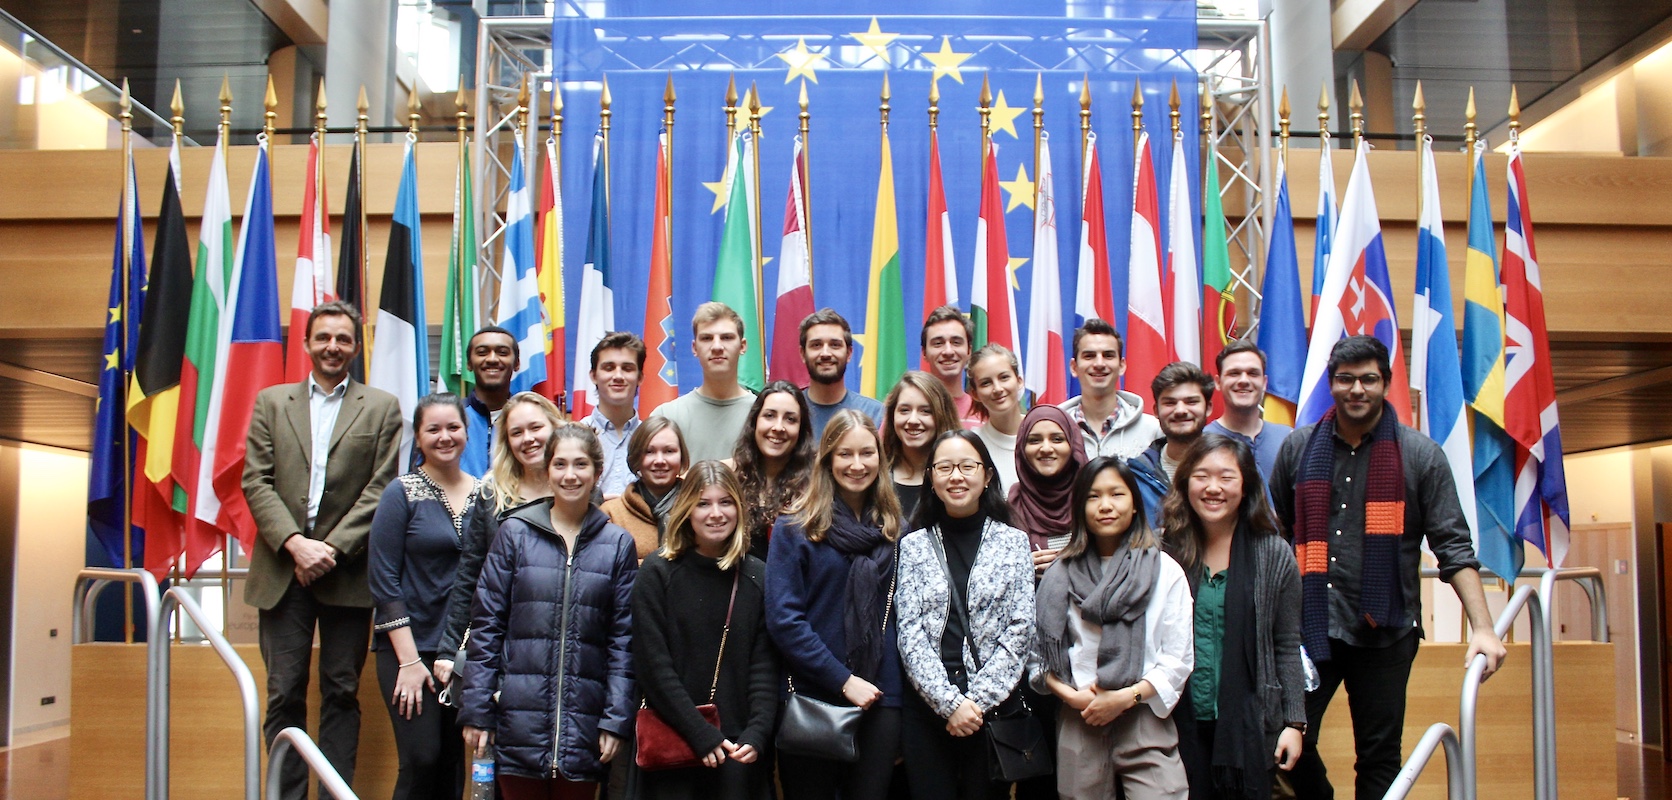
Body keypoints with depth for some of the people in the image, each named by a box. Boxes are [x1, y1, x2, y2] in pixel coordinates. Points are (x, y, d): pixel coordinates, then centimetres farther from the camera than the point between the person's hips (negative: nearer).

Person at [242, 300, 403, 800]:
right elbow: (256, 482, 3)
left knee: (342, 692, 5)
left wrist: (331, 548, -11)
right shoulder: (271, 402, 11)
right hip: (283, 567, 1)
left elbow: (380, 488, -2)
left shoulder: (382, 408, 6)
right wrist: (295, 543, -11)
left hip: (347, 569, -1)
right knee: (284, 693, 4)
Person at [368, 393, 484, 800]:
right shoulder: (402, 493, -3)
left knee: (455, 765, 6)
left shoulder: (485, 494, 6)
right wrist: (409, 659, -11)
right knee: (421, 760, -6)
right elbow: (384, 579, -6)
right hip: (412, 648, -3)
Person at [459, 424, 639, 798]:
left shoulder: (617, 544, 5)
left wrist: (617, 720, -3)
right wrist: (476, 710, -2)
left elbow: (624, 638, 3)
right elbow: (485, 624, 3)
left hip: (583, 724, 1)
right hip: (519, 721, 0)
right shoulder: (515, 533, 3)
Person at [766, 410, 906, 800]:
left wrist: (894, 679, -2)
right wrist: (844, 680, -15)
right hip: (812, 699, -3)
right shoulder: (795, 529, -3)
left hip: (881, 698, 3)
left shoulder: (894, 529, 8)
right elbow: (783, 619, -10)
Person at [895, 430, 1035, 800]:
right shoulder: (913, 546, 5)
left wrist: (977, 700, -11)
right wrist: (950, 702, -12)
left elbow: (1020, 631, -2)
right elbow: (910, 633, -2)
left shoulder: (1013, 542, 4)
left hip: (994, 706, 0)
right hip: (927, 709, 1)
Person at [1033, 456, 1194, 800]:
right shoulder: (1061, 574, 8)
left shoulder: (1164, 571, 4)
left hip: (1145, 722, -1)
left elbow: (1179, 658, 0)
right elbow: (1038, 650, 6)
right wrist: (1068, 694, -9)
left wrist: (1126, 696, -10)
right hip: (1078, 724, 1)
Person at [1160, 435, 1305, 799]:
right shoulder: (1169, 553, 0)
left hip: (1248, 724, -1)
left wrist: (1294, 722, -3)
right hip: (1183, 722, 1)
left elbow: (1287, 648, 0)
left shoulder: (1274, 554, -1)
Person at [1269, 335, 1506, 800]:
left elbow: (1453, 546, -1)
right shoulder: (1298, 449, 6)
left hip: (1385, 630, -1)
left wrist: (1482, 627, -9)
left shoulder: (1419, 454, 1)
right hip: (1308, 624, 1)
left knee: (1380, 756, 8)